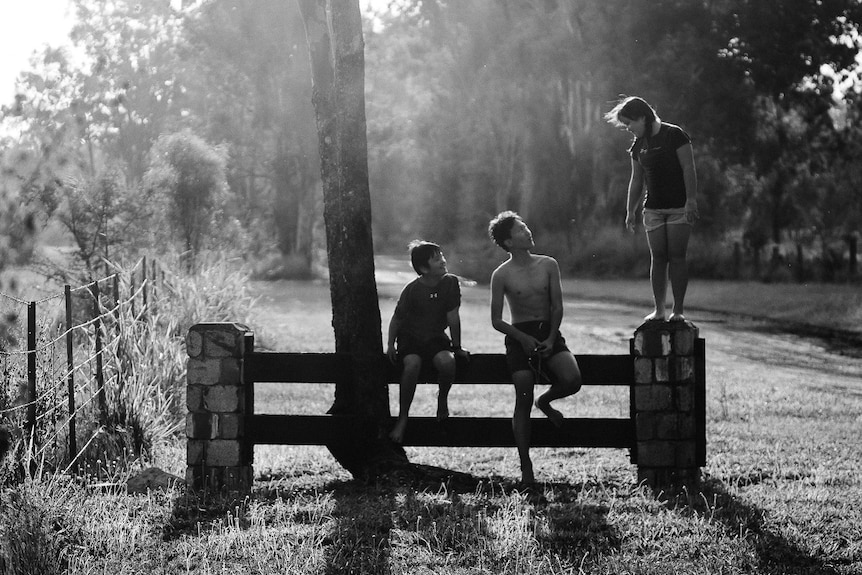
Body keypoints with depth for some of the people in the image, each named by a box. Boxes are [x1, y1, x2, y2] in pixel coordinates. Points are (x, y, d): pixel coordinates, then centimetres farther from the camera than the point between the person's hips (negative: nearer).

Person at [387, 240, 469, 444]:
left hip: (435, 337, 2)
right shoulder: (412, 290, -13)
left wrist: (457, 347, -3)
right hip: (410, 337, -2)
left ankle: (442, 398, 0)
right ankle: (403, 417, -20)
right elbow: (397, 318, -2)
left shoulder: (450, 283, -8)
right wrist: (391, 344, -8)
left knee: (447, 361, -32)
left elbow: (453, 317, -5)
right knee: (412, 364, -33)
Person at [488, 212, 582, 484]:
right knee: (523, 402, -11)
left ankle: (545, 401, 12)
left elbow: (557, 307, 4)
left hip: (549, 332, 2)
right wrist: (523, 339, -14)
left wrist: (551, 339, -11)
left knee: (572, 379, -24)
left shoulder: (548, 265, 5)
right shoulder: (501, 275, -2)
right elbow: (496, 321, -1)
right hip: (519, 337, -2)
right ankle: (526, 468, -4)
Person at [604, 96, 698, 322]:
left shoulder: (674, 135, -7)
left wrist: (691, 200, -17)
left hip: (679, 207, -5)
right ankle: (659, 310, 6)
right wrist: (630, 211, 16)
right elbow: (636, 181, 17)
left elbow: (689, 169, -10)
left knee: (676, 256, -6)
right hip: (653, 208, 5)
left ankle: (678, 309, -3)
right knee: (657, 258, 2)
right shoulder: (638, 145, 10)